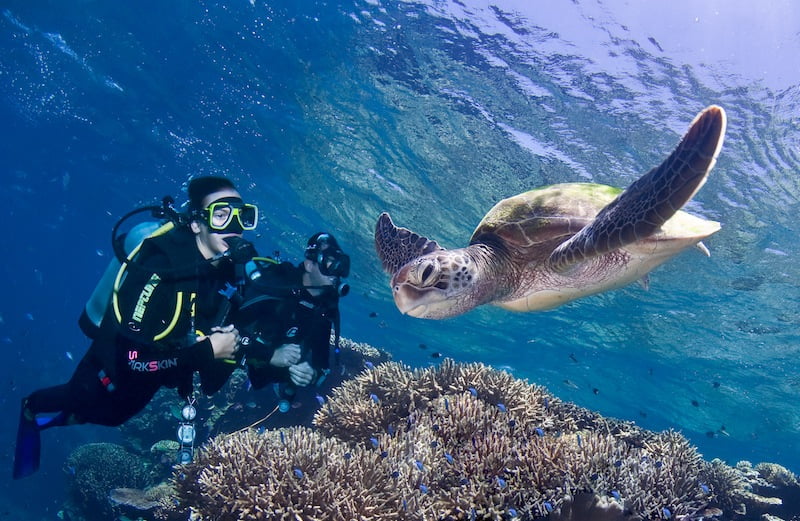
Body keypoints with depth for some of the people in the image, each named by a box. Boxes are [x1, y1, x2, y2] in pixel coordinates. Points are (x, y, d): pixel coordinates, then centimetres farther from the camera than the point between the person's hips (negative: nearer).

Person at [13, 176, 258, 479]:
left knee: (113, 415, 32)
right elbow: (132, 360, -42)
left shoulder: (236, 263, -20)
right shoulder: (159, 271, -39)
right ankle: (35, 409, 52)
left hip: (170, 360, 6)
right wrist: (207, 351, -38)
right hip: (113, 371, -6)